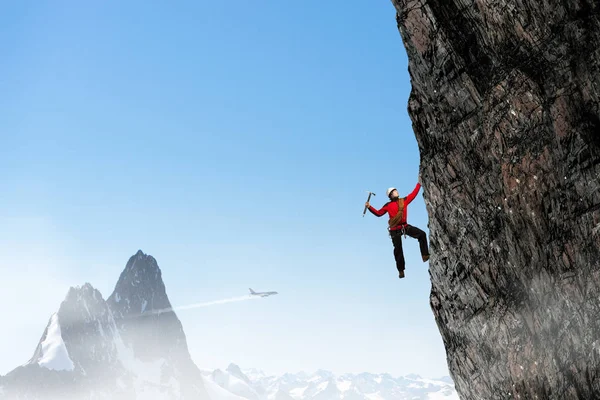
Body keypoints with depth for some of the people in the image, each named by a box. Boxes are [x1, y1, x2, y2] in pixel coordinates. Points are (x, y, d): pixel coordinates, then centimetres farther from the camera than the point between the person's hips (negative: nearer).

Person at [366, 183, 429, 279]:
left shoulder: (404, 200, 5)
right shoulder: (388, 205, -1)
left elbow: (414, 193, 10)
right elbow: (379, 213, 6)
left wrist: (419, 183, 10)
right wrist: (370, 207, -5)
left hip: (405, 226, 3)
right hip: (395, 230, -2)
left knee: (422, 234, -13)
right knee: (398, 249, 2)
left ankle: (425, 255, -5)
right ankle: (401, 270, 14)